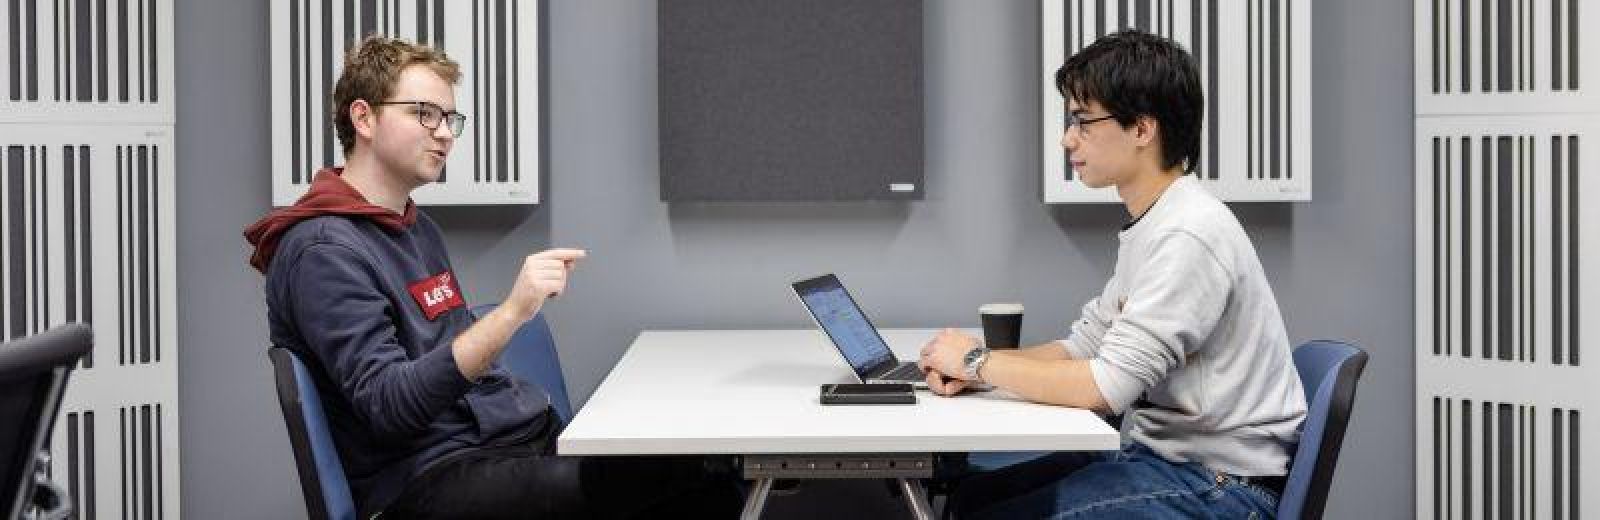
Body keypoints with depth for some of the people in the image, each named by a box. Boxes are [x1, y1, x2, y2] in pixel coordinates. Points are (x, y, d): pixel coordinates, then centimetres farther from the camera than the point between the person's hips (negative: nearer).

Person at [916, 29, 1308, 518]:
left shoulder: (1189, 236, -21)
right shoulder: (1147, 226, 12)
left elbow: (1107, 387, -23)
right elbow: (1083, 346, 14)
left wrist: (981, 361, -10)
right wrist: (969, 368, -2)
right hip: (1160, 451, 10)